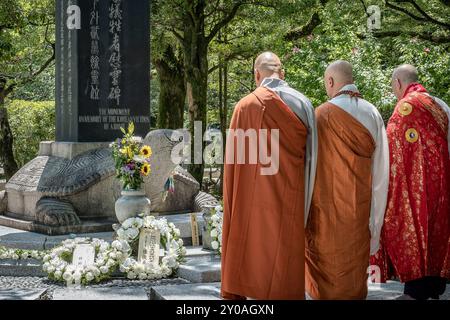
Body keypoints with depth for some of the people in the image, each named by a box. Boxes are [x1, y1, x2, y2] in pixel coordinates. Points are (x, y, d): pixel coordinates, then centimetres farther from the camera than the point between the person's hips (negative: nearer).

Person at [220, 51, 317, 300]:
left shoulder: (247, 105, -7)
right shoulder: (304, 105, 1)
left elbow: (235, 159, -5)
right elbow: (312, 157, 4)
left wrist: (234, 203, 3)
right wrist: (306, 202, 10)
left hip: (257, 201, -2)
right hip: (294, 200, 2)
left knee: (256, 257, 5)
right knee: (287, 258, 10)